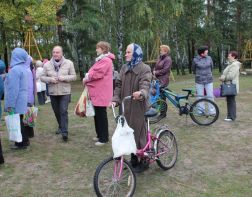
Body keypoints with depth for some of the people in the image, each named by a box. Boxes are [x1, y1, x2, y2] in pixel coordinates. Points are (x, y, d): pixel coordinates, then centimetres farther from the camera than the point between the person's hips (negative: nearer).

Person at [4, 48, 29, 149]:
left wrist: (10, 104, -18)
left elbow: (13, 89, -21)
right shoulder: (24, 68, 8)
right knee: (19, 121, 17)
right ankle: (24, 141, 26)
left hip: (16, 102, -9)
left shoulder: (15, 69, -19)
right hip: (22, 101, 9)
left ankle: (22, 143, 10)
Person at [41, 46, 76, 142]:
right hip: (52, 92, 4)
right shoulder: (47, 64, 3)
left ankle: (64, 132, -10)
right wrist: (50, 79, -15)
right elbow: (42, 77, 5)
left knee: (63, 111, -12)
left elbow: (74, 76, -1)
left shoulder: (69, 63, -3)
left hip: (65, 92, -3)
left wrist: (64, 78, -18)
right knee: (56, 111, 15)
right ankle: (61, 127, 37)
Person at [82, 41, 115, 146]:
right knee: (97, 115, 17)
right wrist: (87, 78, 1)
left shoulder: (106, 60, -14)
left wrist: (87, 78, -8)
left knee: (101, 115, -3)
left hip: (101, 93, -11)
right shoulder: (101, 59, 21)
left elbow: (97, 73, -22)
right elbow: (94, 72, 20)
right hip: (97, 92, 11)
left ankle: (104, 138, 6)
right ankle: (100, 135, 28)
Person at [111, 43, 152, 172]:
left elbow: (145, 86, -22)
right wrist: (115, 100, -6)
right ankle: (133, 159, 30)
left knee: (139, 133, 2)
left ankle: (144, 161, 19)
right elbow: (119, 85, 8)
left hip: (138, 107, -6)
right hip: (126, 107, 7)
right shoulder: (124, 68, 10)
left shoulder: (144, 69, -9)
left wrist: (141, 93, -45)